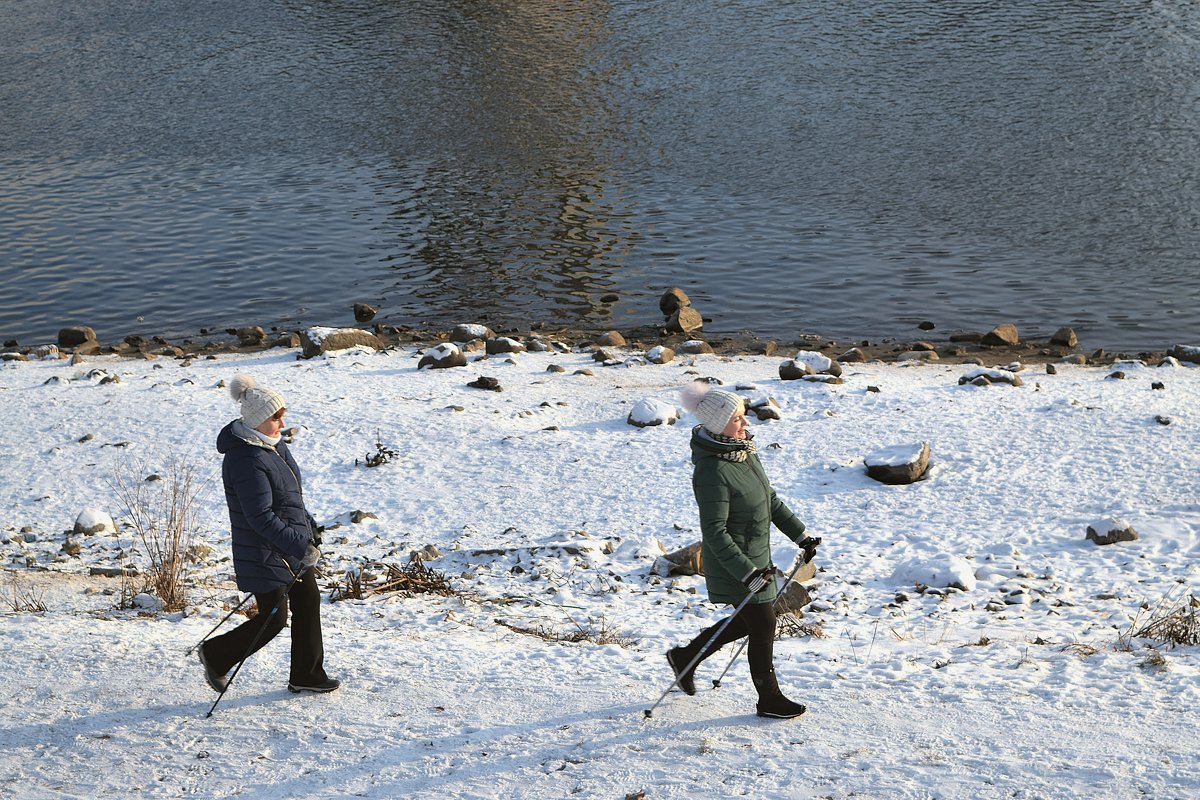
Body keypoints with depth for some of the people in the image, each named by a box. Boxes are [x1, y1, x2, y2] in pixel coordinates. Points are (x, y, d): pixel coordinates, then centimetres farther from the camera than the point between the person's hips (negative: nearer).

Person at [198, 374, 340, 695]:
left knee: (308, 603, 13)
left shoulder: (273, 445, 4)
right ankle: (215, 657, 22)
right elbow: (261, 517, -29)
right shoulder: (246, 460, -27)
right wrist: (301, 546, -28)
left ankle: (306, 675, 26)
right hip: (265, 552, -10)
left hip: (292, 545, 10)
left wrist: (309, 526, 18)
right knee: (273, 619, 0)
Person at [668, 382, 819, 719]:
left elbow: (769, 499, 13)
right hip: (733, 564, -9)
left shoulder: (745, 451, 1)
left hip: (756, 556, 9)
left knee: (749, 621, 22)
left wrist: (800, 535, 13)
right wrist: (748, 573, -28)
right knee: (763, 627, 4)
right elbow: (714, 533, -27)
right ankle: (769, 700, 24)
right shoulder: (713, 472, -28)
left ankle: (686, 656, 36)